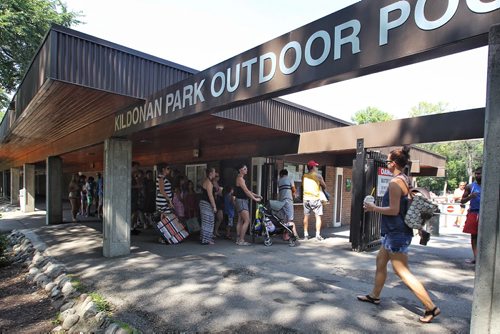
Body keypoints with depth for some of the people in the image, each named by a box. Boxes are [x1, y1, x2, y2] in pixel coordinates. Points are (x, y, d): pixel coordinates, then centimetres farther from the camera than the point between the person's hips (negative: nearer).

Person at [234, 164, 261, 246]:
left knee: (240, 221, 11)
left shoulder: (241, 178, 18)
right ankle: (241, 240, -9)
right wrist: (255, 199, -14)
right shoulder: (240, 178, -14)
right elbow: (246, 191, -18)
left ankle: (238, 239, 15)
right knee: (247, 221, -11)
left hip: (242, 201, 11)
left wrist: (256, 195, 12)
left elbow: (246, 190, 20)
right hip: (241, 201, -11)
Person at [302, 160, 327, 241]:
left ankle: (306, 234, 13)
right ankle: (318, 235, 3)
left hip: (306, 198, 4)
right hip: (315, 198, -4)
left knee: (306, 216, 10)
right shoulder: (318, 175, -5)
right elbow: (324, 186, 2)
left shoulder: (304, 176, 5)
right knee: (318, 217, 4)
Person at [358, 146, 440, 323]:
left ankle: (431, 307, 8)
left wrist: (374, 208, -11)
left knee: (403, 272, -2)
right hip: (396, 231, 11)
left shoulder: (395, 182, -21)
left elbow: (394, 210, -24)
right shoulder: (406, 180, 9)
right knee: (380, 260, 19)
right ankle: (374, 296, 33)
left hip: (397, 233, -11)